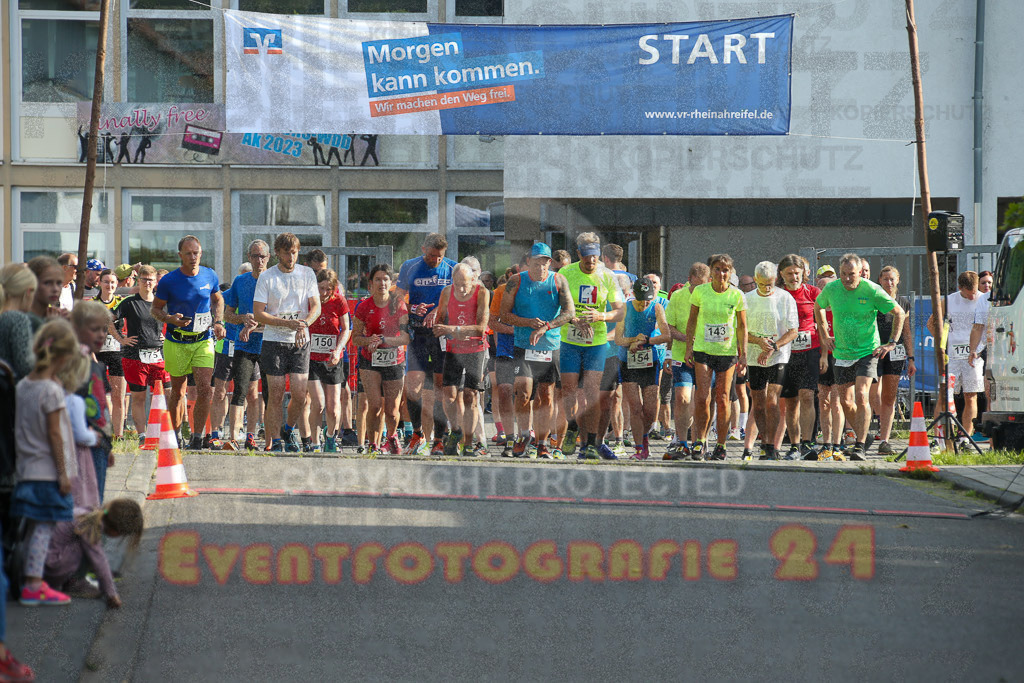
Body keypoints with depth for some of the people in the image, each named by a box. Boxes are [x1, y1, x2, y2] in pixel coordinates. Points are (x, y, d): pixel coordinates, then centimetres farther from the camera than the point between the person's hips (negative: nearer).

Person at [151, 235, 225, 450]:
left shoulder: (210, 277, 1)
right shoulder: (168, 281, -8)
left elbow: (218, 300, 20)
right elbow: (155, 309, 2)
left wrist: (218, 322, 4)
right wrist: (171, 319, -18)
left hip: (203, 341, 1)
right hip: (176, 343, -1)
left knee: (205, 389, -13)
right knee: (178, 391, 9)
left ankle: (198, 436, -4)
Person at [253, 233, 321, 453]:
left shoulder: (307, 274, 6)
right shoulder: (266, 277, 0)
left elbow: (316, 306, 1)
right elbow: (258, 313, -4)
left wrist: (304, 324, -20)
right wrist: (288, 323, -15)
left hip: (300, 342, 1)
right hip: (273, 341, -1)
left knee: (300, 393, -6)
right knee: (275, 393, -3)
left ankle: (289, 429, 20)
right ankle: (276, 442, 4)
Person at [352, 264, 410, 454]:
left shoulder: (399, 305, -8)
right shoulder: (364, 307, -6)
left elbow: (405, 338, -13)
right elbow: (355, 337, 2)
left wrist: (383, 340, -27)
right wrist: (369, 341, -18)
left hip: (395, 362, 0)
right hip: (370, 361, 0)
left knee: (391, 412, 4)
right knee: (375, 405, -18)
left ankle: (391, 437, 36)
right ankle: (374, 445, -3)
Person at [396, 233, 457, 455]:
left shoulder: (453, 269, 5)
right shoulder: (409, 268, 6)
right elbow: (398, 299, 10)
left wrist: (440, 311, -13)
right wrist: (413, 309, -11)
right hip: (418, 333, 0)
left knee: (441, 387, -1)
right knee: (412, 386, -10)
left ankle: (439, 440, 5)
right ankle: (418, 434, 8)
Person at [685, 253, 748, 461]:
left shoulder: (737, 296, -3)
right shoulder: (700, 292, -2)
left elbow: (742, 327, 4)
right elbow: (692, 320, 8)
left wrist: (743, 354, 0)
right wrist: (689, 347, 3)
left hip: (727, 352, 0)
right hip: (702, 350, 0)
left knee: (722, 399, 2)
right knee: (703, 397, -11)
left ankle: (721, 446, 12)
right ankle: (700, 440, 4)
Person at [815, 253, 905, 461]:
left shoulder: (872, 291, -14)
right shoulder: (831, 289, -5)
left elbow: (899, 313, -2)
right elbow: (818, 307, 19)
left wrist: (892, 342, -5)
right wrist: (824, 336, 14)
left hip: (867, 351, -4)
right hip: (842, 354, 4)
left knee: (861, 396, -18)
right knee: (846, 401, 6)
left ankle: (860, 445, -16)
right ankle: (861, 436, 29)